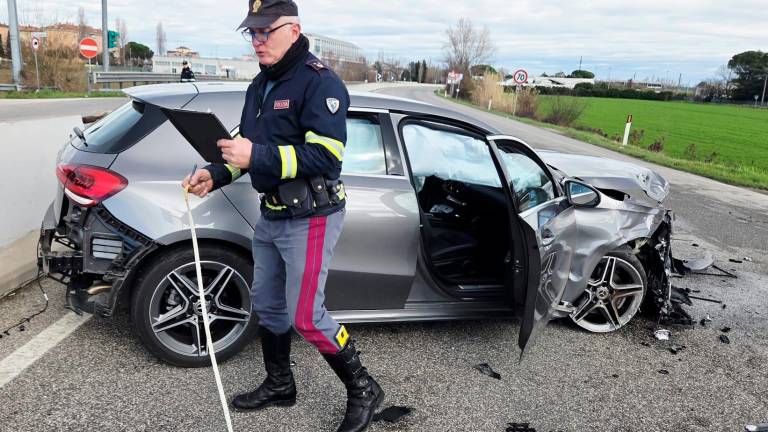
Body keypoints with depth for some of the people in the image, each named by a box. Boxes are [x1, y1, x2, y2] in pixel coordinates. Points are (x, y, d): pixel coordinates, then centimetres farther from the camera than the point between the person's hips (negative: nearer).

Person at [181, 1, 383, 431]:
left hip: (310, 218, -9)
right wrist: (216, 174, 5)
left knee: (306, 317, -5)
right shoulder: (261, 85, 12)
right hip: (271, 215, 9)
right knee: (267, 305, 18)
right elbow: (250, 146, 21)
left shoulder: (319, 82, -16)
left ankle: (363, 390, 16)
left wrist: (258, 156, -28)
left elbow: (326, 154, -25)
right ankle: (279, 385, 39)